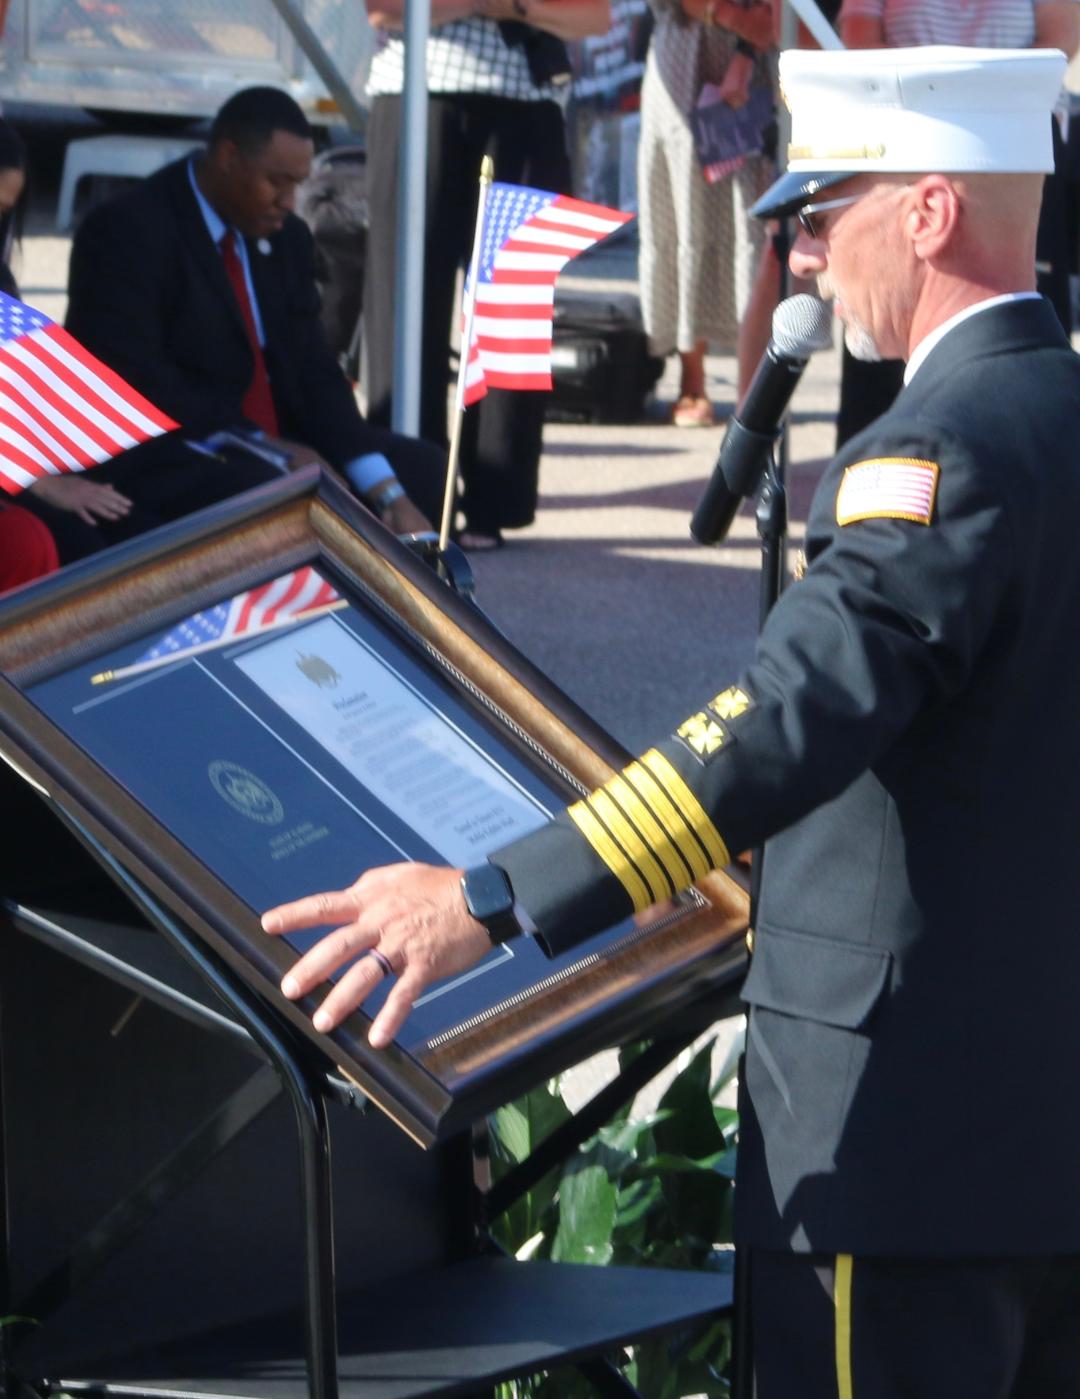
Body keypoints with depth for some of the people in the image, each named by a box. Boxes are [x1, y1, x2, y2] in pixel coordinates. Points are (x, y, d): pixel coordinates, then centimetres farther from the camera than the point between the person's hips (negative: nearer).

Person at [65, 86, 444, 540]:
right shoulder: (128, 231, -13)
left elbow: (313, 375, 6)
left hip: (267, 455, 8)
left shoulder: (286, 239, 10)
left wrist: (387, 494, -9)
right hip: (162, 466, -8)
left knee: (418, 467, -2)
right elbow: (134, 382, -21)